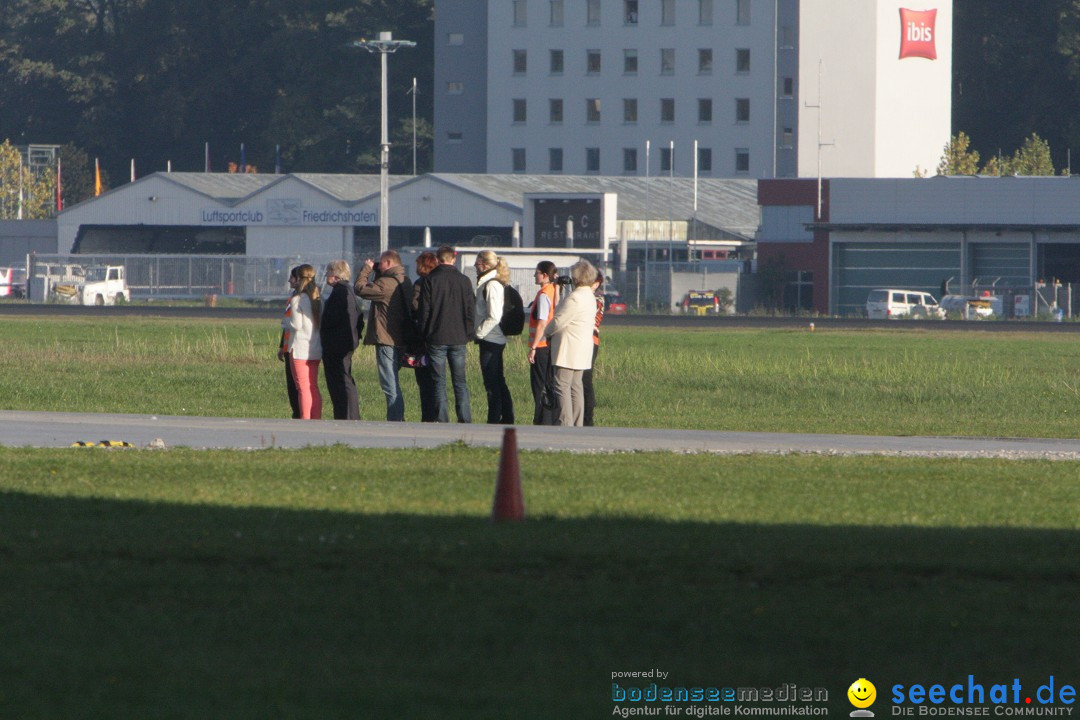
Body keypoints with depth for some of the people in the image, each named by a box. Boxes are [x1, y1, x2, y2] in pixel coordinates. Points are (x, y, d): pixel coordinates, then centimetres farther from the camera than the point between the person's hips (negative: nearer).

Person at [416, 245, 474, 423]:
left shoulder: (431, 281, -5)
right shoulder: (464, 281, 2)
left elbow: (423, 310, -4)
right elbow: (470, 310, 5)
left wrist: (423, 335, 6)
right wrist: (468, 334, 13)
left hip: (436, 339, -2)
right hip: (458, 339, 2)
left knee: (439, 382, 1)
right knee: (460, 382, 7)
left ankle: (442, 421, -3)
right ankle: (465, 419, 1)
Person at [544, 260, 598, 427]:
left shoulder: (575, 298, -18)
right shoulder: (590, 297, 14)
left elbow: (559, 321, -16)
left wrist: (546, 332, 1)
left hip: (568, 349, -10)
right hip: (582, 349, 10)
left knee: (562, 386, -8)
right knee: (575, 386, 12)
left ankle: (565, 424, -14)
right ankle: (577, 424, 12)